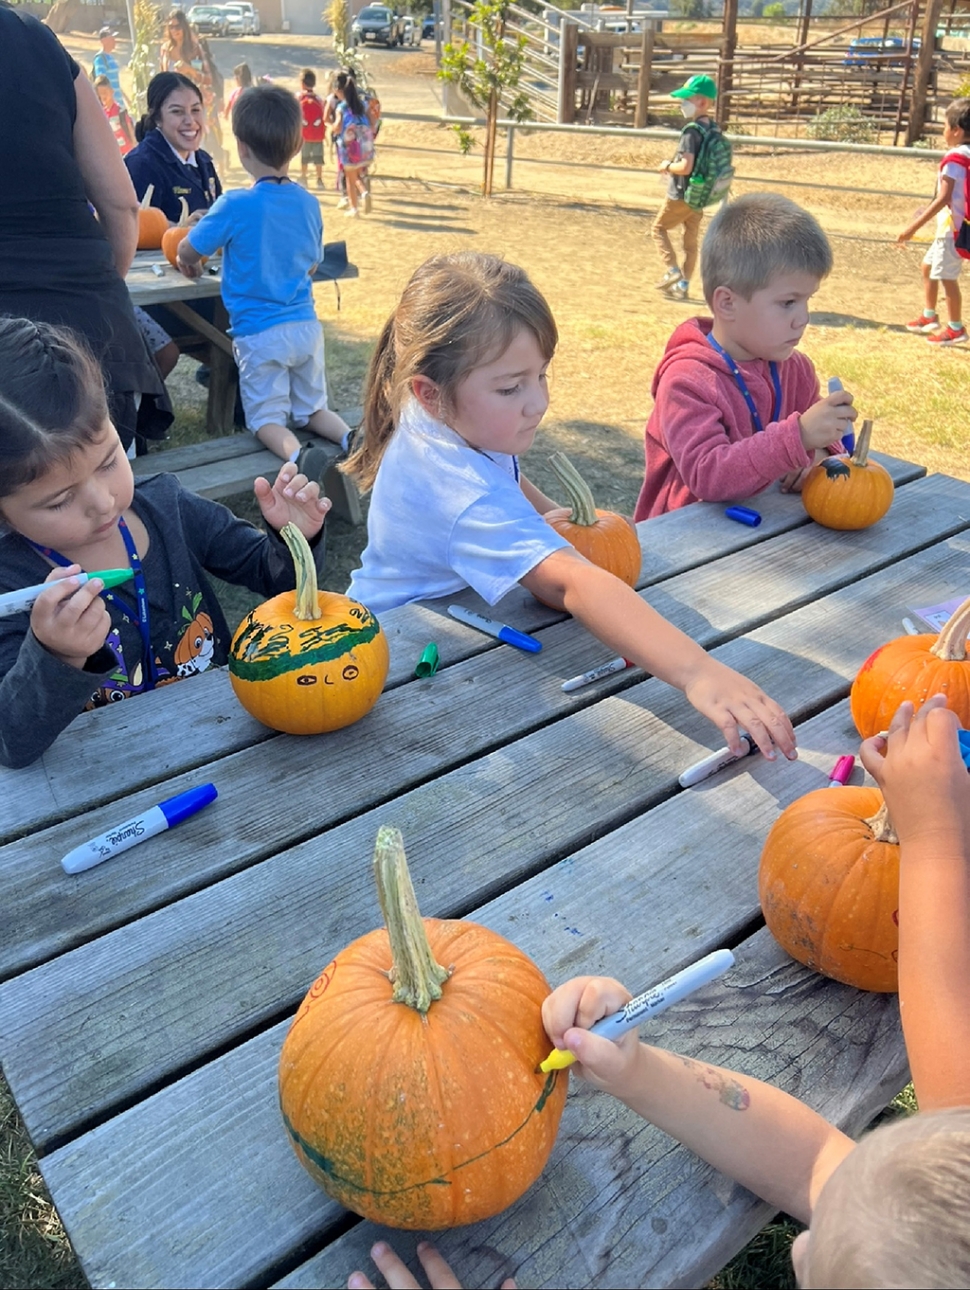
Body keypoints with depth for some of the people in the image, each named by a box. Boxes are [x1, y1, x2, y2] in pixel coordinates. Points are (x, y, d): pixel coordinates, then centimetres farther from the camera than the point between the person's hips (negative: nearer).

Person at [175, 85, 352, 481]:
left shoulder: (236, 206, -14)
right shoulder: (309, 204, 1)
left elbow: (187, 253, -2)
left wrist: (190, 264, 20)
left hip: (260, 334, -4)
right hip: (306, 326, 4)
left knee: (266, 417, 3)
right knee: (312, 408, 16)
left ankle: (297, 453, -27)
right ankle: (353, 437, -12)